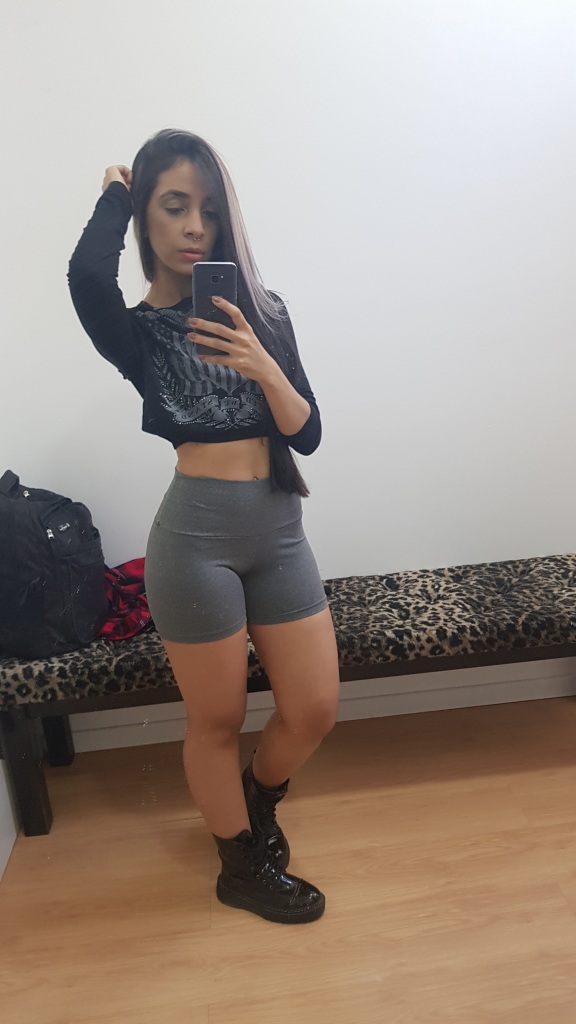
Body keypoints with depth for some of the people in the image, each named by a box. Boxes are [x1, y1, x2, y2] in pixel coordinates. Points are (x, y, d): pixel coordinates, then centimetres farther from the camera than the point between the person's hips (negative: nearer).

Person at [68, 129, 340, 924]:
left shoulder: (261, 311, 9)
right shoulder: (137, 333, -1)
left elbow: (307, 433, 2)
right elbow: (86, 274, -25)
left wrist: (262, 368, -18)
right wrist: (116, 195, -3)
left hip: (280, 530, 4)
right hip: (196, 536, -4)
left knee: (314, 711, 10)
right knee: (217, 720, 11)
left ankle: (254, 800, 45)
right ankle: (241, 865, 40)